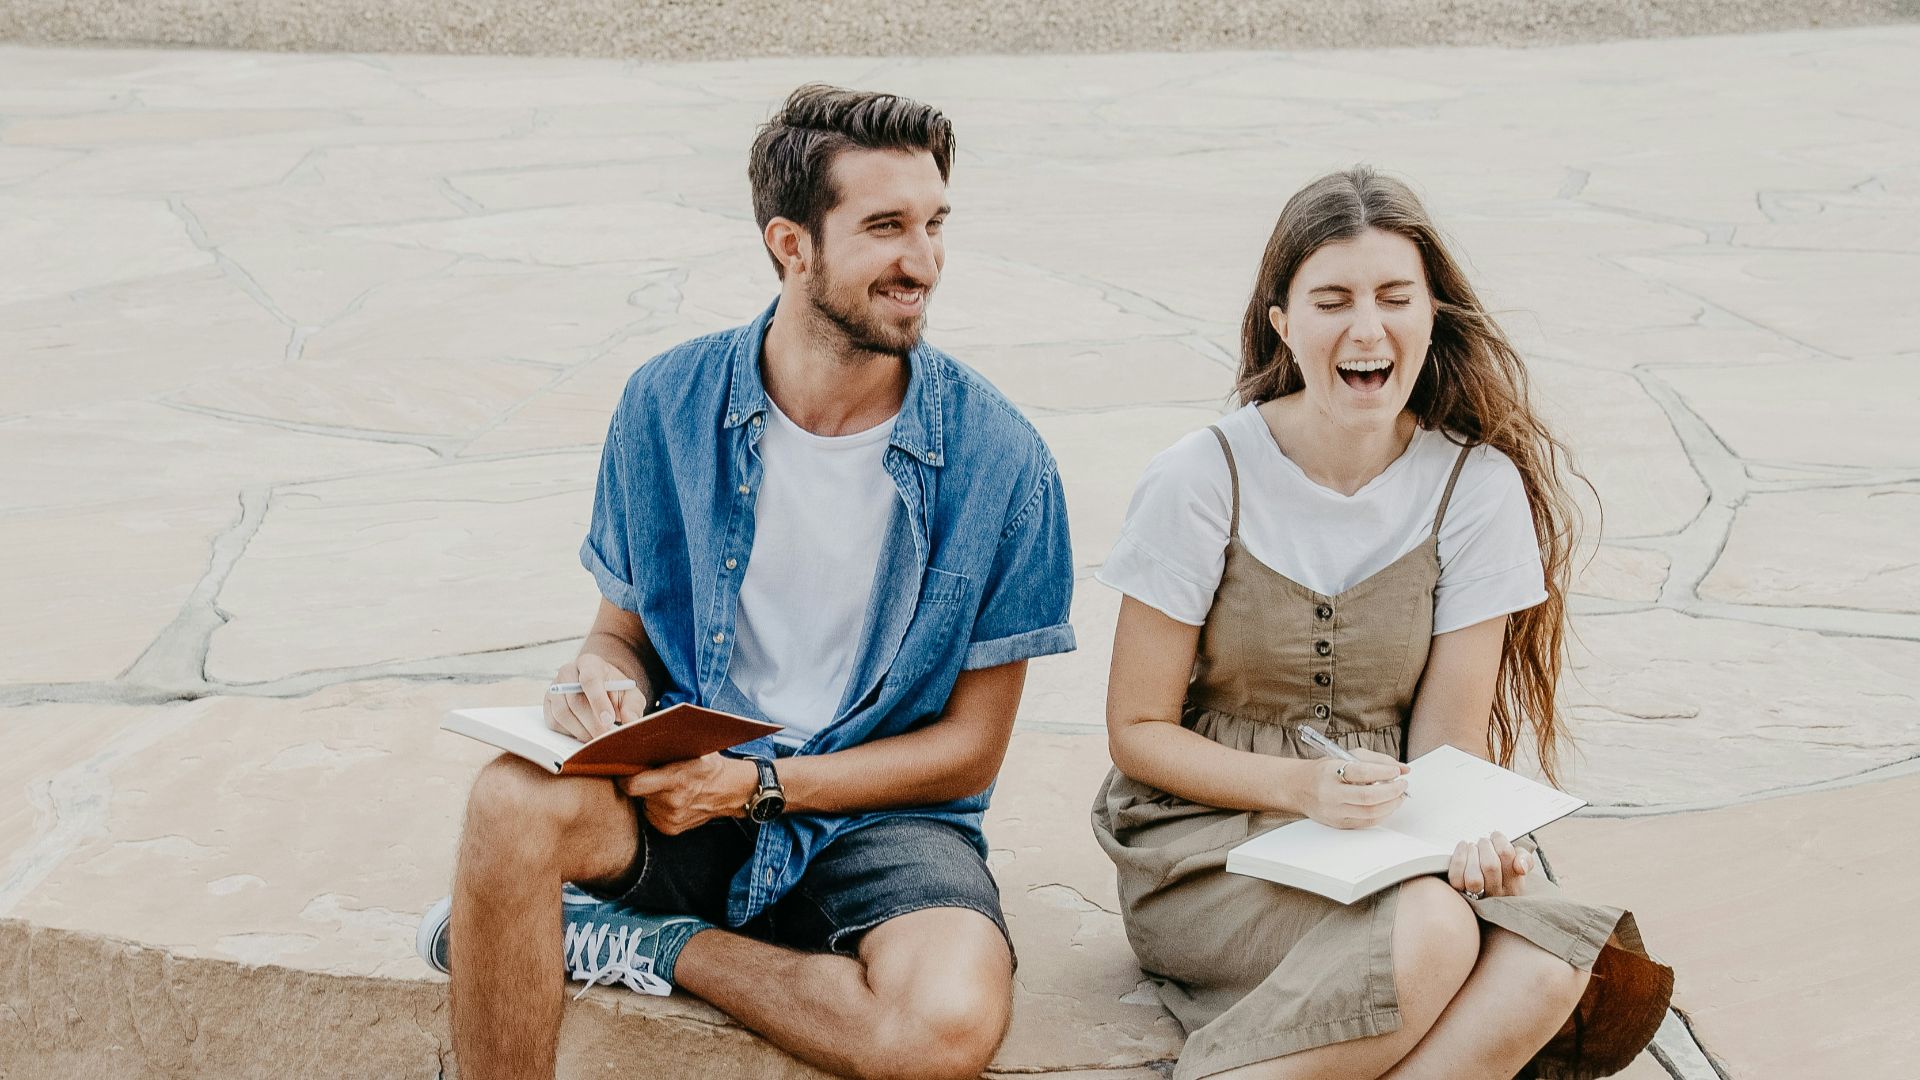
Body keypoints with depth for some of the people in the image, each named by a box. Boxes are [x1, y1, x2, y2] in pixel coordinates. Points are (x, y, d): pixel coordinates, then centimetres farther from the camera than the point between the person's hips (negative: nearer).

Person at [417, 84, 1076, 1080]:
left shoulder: (1000, 462, -9)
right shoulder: (668, 404, -2)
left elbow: (968, 747, -4)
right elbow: (623, 627, 10)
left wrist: (759, 785, -16)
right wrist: (603, 682, -16)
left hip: (876, 812, 0)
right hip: (687, 779, 1)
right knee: (515, 800, -32)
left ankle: (652, 946, -10)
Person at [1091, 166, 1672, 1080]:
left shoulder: (1477, 485, -3)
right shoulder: (1203, 481, -9)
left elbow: (1447, 741, 0)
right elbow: (1138, 729, -4)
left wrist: (1463, 832, -23)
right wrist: (1302, 786, -21)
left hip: (1390, 829, 4)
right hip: (1207, 830, -3)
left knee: (1545, 958, -29)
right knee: (1427, 932, -35)